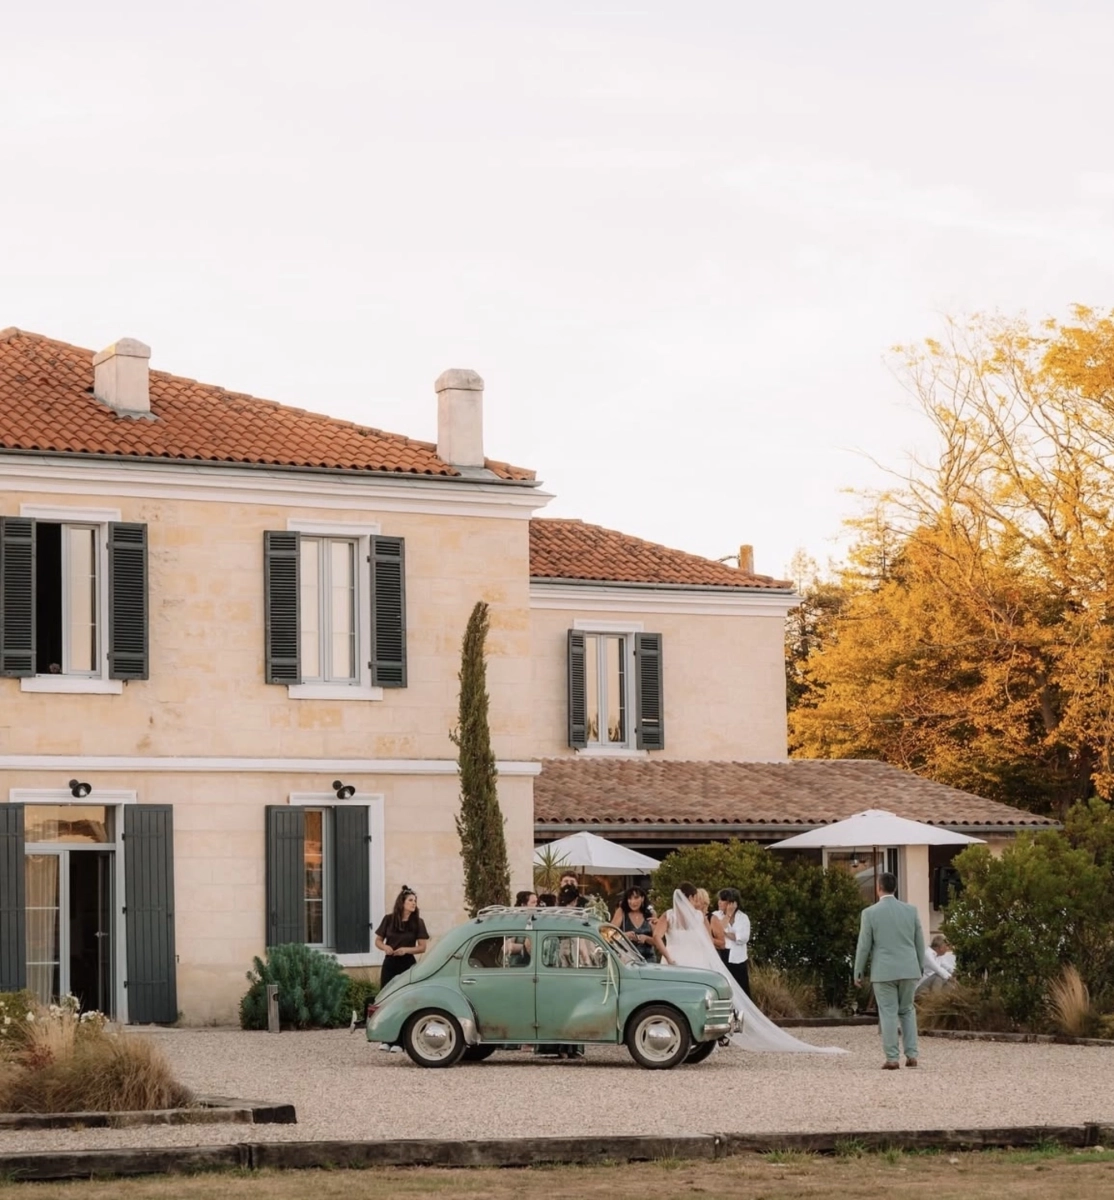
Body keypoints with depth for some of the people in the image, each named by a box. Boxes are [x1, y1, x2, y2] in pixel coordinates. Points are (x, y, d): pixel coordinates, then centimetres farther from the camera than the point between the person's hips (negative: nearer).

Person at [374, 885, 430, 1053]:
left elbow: (422, 947, -3)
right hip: (389, 963, 1)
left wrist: (406, 949, -19)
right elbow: (378, 941, 7)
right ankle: (386, 1040, 7)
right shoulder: (389, 919, 1)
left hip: (408, 965, -1)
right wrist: (385, 947, -14)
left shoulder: (418, 922, -2)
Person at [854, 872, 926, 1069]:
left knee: (888, 1014, 1)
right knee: (907, 1011, 16)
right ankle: (911, 1054, 7)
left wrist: (858, 973, 3)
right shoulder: (911, 910, 2)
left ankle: (892, 1058, -2)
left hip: (883, 971, -3)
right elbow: (919, 942, 8)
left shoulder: (870, 913, -7)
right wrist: (920, 968, 19)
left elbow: (864, 946, -5)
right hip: (908, 970, 3)